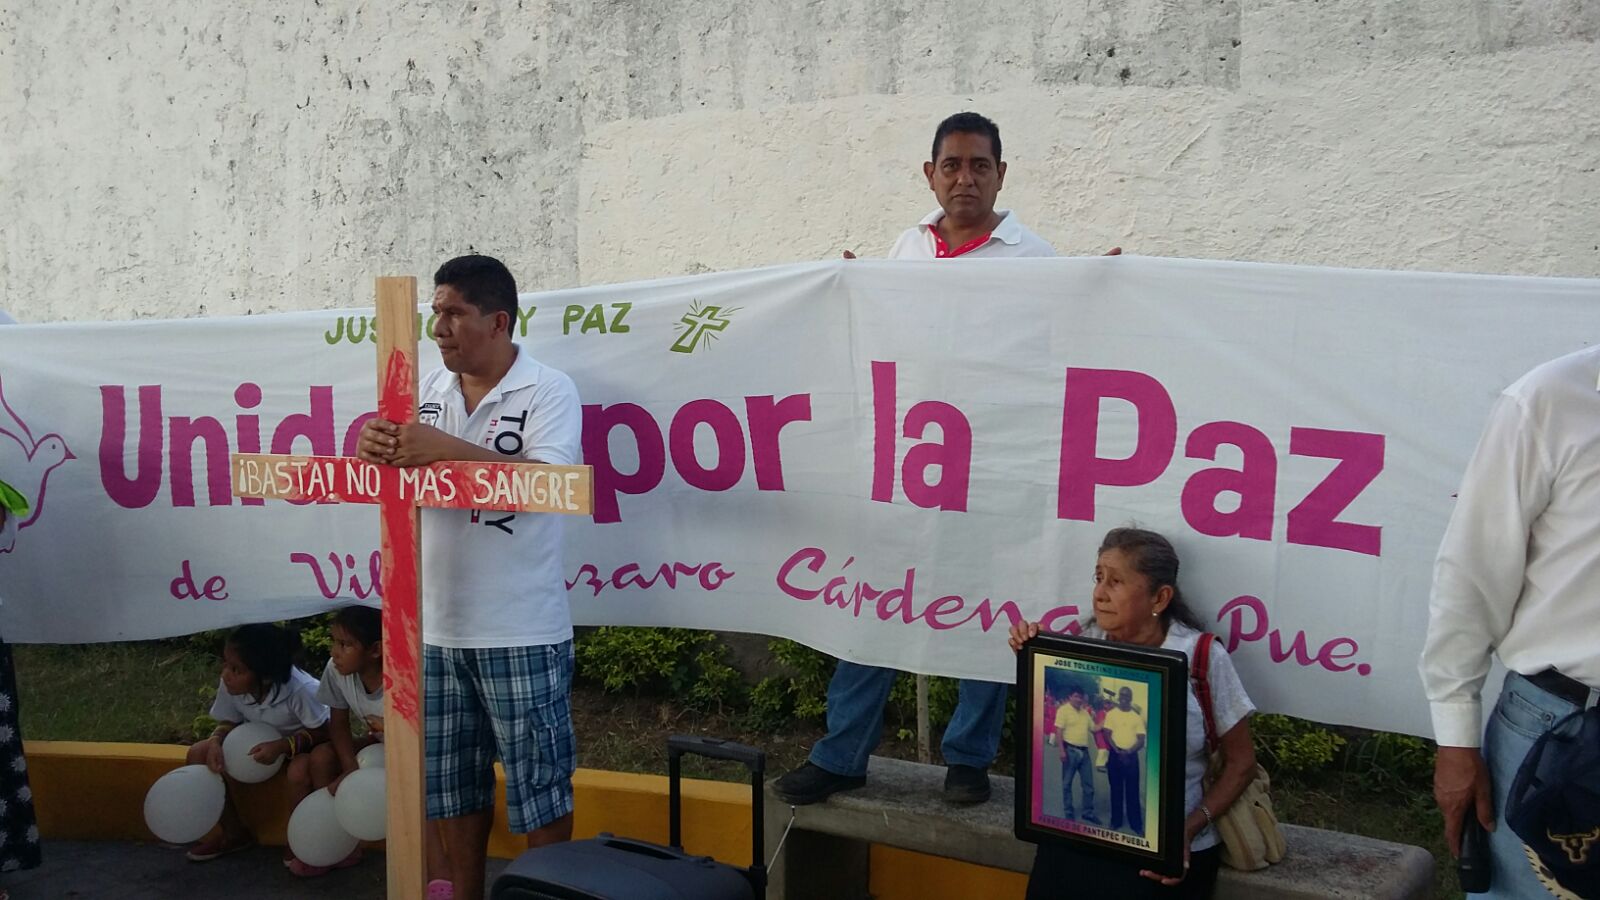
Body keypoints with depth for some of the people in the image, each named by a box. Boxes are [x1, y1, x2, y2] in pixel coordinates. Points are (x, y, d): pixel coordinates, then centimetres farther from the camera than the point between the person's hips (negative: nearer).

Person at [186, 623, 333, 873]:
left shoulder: (300, 690, -35)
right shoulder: (229, 685, -21)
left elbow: (321, 731, -26)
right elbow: (229, 722, -5)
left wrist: (283, 746, -40)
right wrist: (216, 742, -27)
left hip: (302, 743, -6)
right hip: (260, 740, 6)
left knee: (299, 772, -39)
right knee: (199, 754, -10)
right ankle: (234, 833, 5)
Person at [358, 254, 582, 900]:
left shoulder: (548, 391, -8)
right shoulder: (428, 391, 9)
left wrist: (448, 449, -29)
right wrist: (374, 451, -15)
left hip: (521, 632, -5)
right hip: (437, 628, 6)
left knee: (538, 785, 4)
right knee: (453, 783, 17)